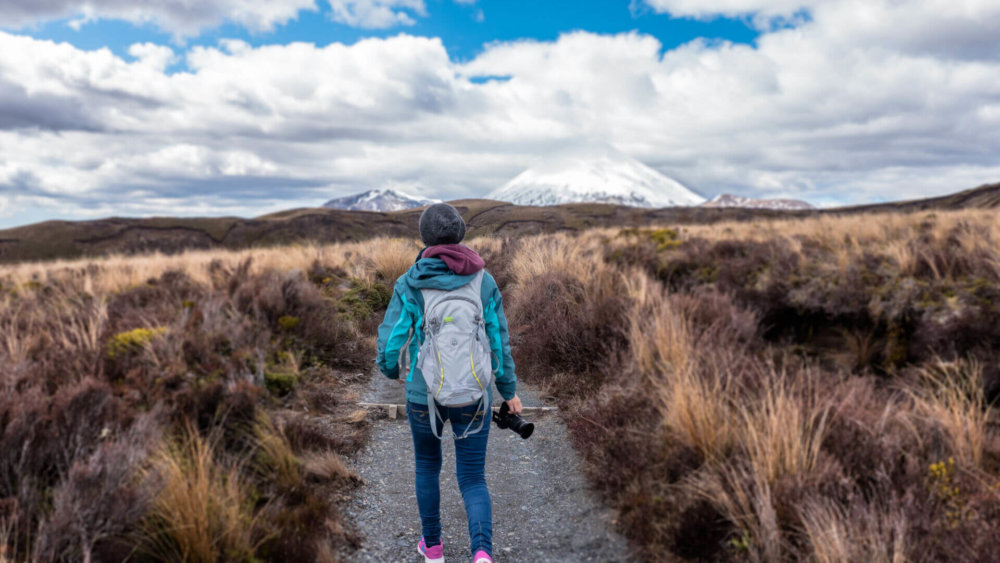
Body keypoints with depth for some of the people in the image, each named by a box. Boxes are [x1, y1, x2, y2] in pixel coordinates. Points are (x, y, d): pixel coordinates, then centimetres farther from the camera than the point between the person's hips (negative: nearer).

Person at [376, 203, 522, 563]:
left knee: (427, 463, 27)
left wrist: (390, 369, 16)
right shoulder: (484, 280, -5)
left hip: (425, 393, 0)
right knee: (473, 480, 10)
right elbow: (498, 341, -1)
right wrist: (509, 389, 12)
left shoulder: (410, 284, -10)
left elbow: (391, 340, -9)